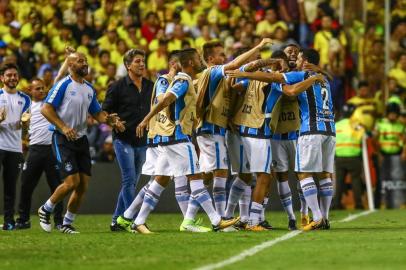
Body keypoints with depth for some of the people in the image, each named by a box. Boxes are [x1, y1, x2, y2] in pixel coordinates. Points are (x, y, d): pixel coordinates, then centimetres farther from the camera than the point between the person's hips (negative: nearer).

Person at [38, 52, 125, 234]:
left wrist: (112, 121, 1)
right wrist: (63, 128, -21)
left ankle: (67, 224, 14)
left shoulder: (89, 89, 12)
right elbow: (46, 109, -13)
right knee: (72, 181, -15)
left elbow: (97, 113, 20)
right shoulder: (63, 85, -9)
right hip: (63, 139, -7)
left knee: (83, 185, 0)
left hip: (81, 139, 7)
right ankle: (45, 210, 8)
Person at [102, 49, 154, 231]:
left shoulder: (150, 87, 10)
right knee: (129, 180, -13)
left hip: (143, 141, 6)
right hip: (124, 139, -6)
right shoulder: (118, 87, -3)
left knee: (131, 182, 9)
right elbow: (105, 111, -1)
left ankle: (117, 220, 17)